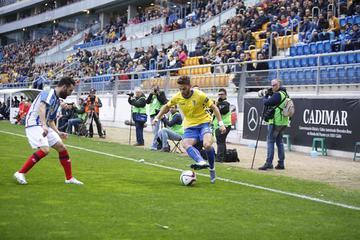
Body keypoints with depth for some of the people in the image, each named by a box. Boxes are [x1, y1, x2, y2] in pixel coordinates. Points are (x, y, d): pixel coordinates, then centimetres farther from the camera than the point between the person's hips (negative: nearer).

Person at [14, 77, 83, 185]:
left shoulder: (57, 100, 18)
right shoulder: (48, 93, -11)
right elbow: (41, 107, -31)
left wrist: (58, 133, 20)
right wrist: (44, 125, -43)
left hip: (44, 127, 9)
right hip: (34, 124, -9)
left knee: (61, 147, 4)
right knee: (44, 150, -24)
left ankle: (69, 178, 13)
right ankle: (20, 173, -14)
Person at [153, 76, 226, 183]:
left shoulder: (200, 95, -15)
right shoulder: (177, 97, -4)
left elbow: (213, 107, -6)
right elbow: (166, 106, 16)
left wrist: (221, 123, -10)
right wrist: (157, 118, 11)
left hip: (203, 123, -4)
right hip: (190, 126, 4)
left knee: (207, 145, -29)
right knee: (186, 144, -28)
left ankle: (212, 169, -6)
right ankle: (201, 162, -49)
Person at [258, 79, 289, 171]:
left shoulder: (277, 94, -13)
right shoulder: (284, 94, 16)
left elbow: (266, 103, -17)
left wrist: (265, 96, 3)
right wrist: (269, 95, 8)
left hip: (276, 121, -9)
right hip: (283, 122, 9)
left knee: (270, 141, -7)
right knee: (279, 141, 12)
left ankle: (269, 163, -12)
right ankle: (281, 164, 12)